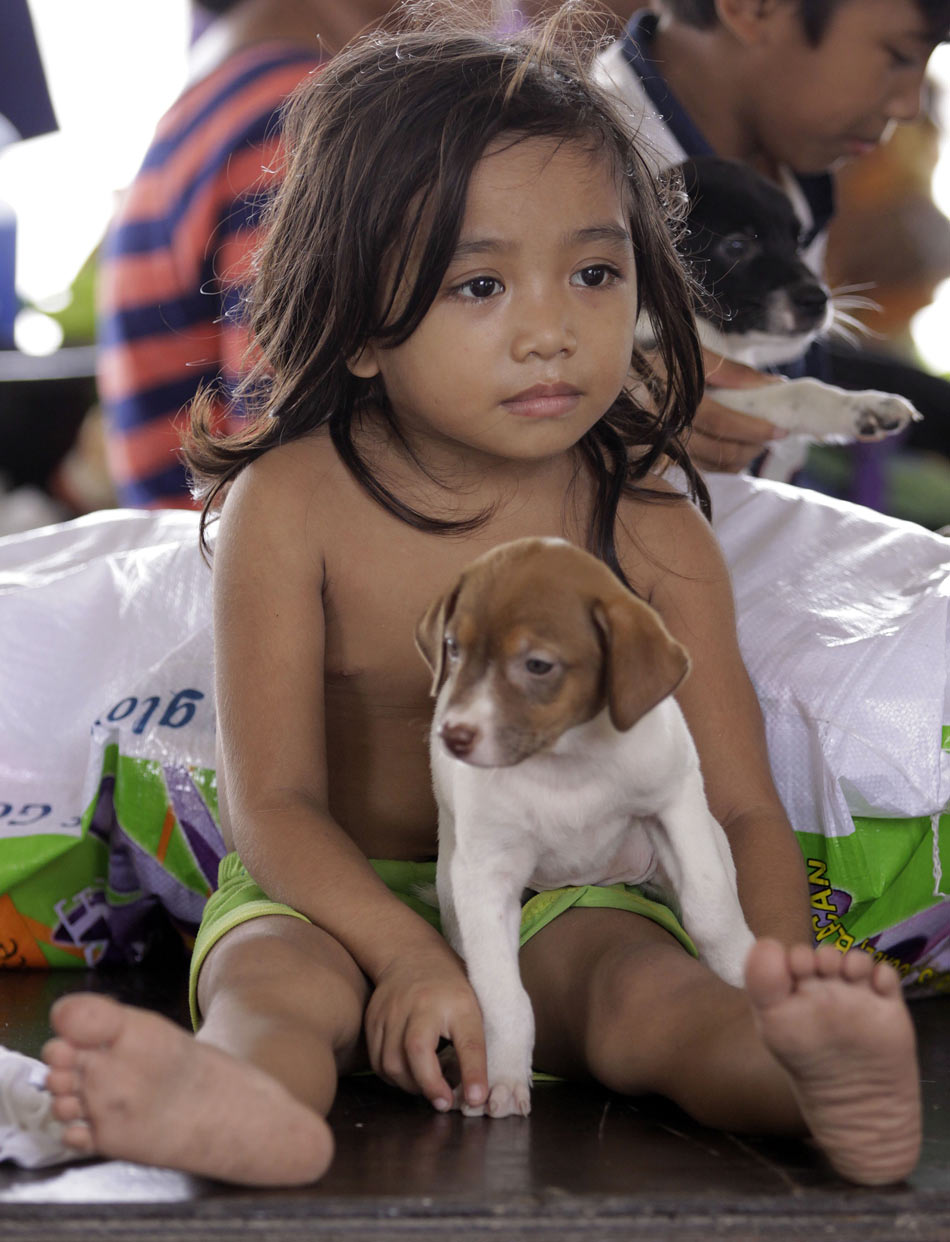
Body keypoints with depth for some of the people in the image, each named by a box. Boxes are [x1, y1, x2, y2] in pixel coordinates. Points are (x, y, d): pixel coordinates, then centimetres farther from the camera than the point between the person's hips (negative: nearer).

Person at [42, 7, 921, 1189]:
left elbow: (738, 807, -7)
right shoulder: (291, 507, -10)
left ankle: (821, 1073, -59)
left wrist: (781, 972, -29)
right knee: (269, 971, -32)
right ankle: (239, 1102, -64)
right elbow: (276, 803, -12)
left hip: (561, 901, 1)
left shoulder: (653, 537, -4)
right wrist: (411, 955, -30)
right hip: (341, 902, 0)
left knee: (640, 979, -30)